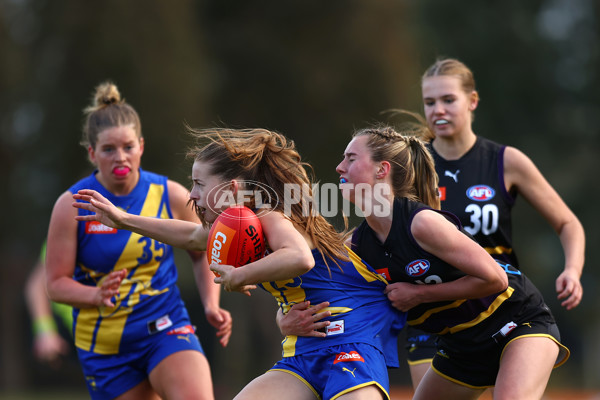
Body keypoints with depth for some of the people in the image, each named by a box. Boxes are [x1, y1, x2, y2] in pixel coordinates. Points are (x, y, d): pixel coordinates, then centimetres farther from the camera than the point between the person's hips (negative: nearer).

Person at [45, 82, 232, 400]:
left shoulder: (171, 195, -4)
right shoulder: (72, 205, -8)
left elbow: (202, 254, 12)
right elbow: (56, 283, -8)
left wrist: (211, 305, -3)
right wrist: (97, 295, -28)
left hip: (166, 328, 0)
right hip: (104, 343, 0)